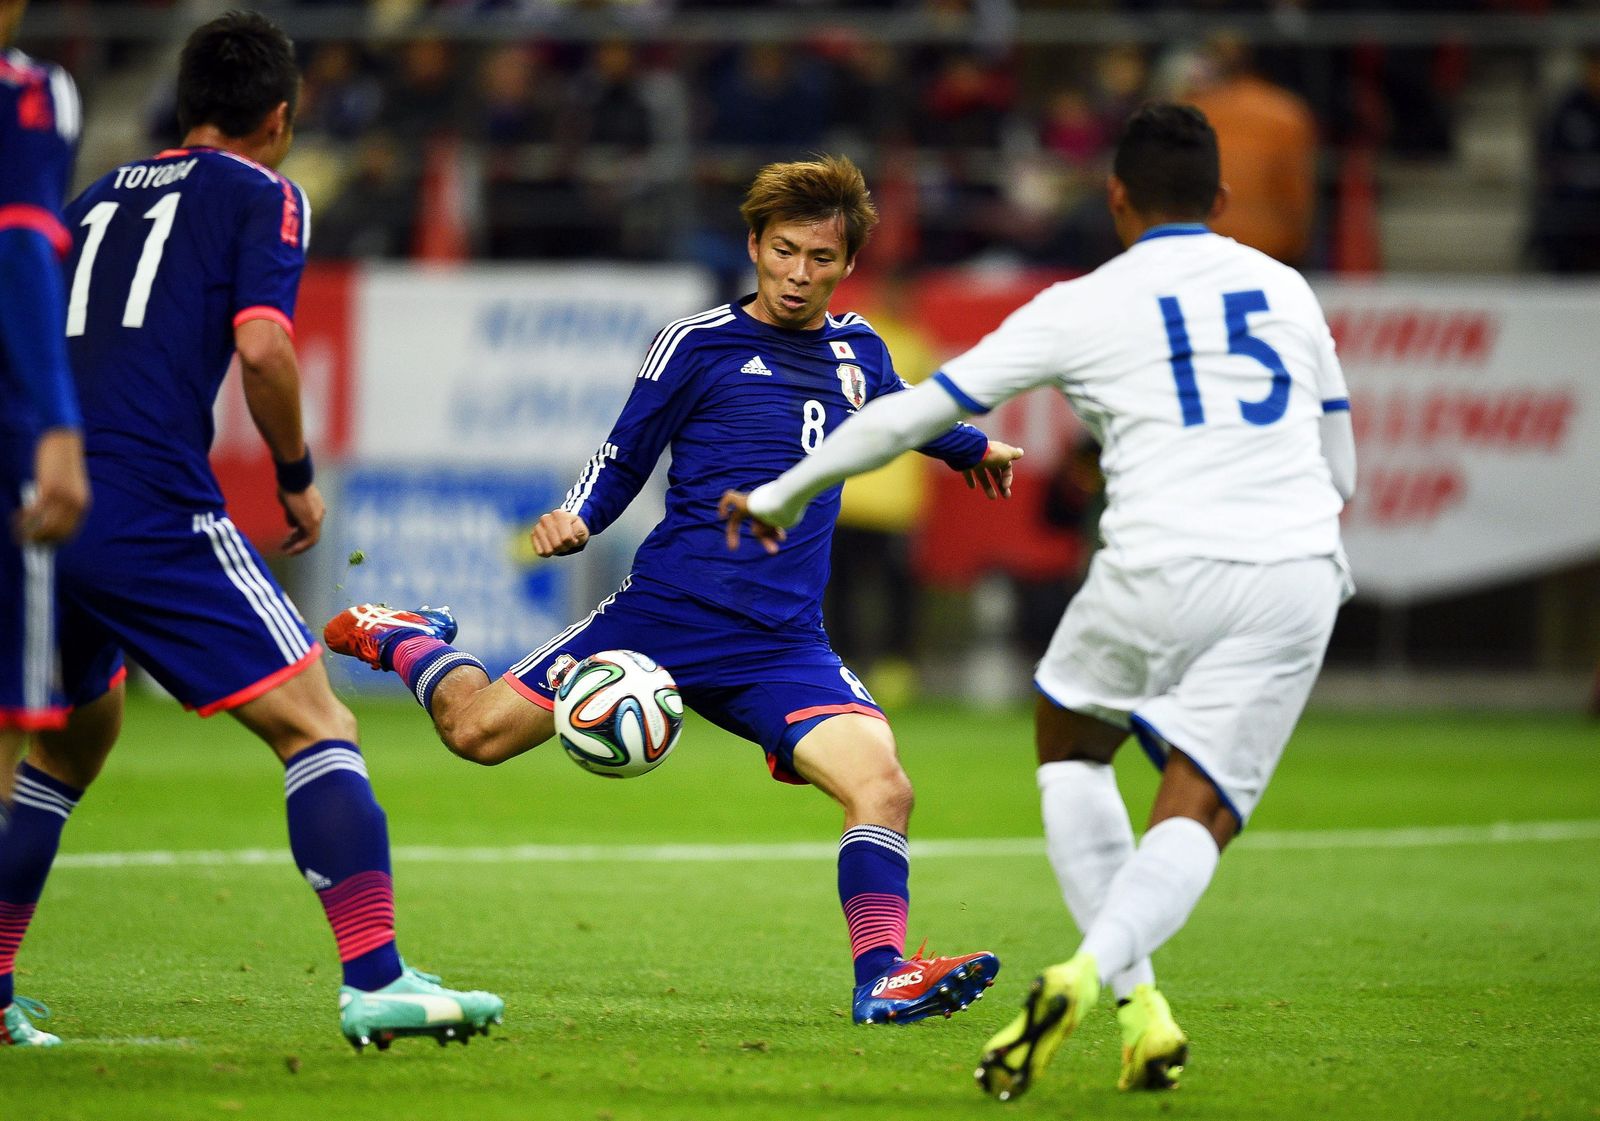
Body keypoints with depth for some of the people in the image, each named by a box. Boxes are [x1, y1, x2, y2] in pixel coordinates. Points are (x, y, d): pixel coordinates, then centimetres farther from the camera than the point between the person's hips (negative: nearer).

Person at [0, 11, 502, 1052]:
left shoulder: (100, 196, 23)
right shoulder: (262, 195, 5)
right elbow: (261, 346, -10)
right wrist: (298, 478, 3)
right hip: (154, 514, -7)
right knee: (316, 726, -4)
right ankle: (375, 979, -17)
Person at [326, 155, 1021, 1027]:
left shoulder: (857, 352, 14)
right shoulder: (700, 343, 0)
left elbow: (902, 412, 38)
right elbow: (623, 460, 5)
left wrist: (975, 448, 50)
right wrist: (577, 521, -13)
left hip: (783, 644, 3)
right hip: (667, 610, -3)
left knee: (881, 784, -20)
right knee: (476, 731, 0)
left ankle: (880, 978, -15)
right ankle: (403, 639, 32)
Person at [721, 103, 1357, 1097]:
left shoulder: (1086, 308, 6)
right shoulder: (1287, 289, 16)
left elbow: (913, 412, 9)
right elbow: (1341, 474, 21)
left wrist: (784, 494, 21)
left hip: (1165, 569, -2)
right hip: (1298, 573, 2)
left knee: (1071, 742, 23)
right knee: (1198, 817, 3)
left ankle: (1139, 1001, 12)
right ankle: (1093, 973, -26)